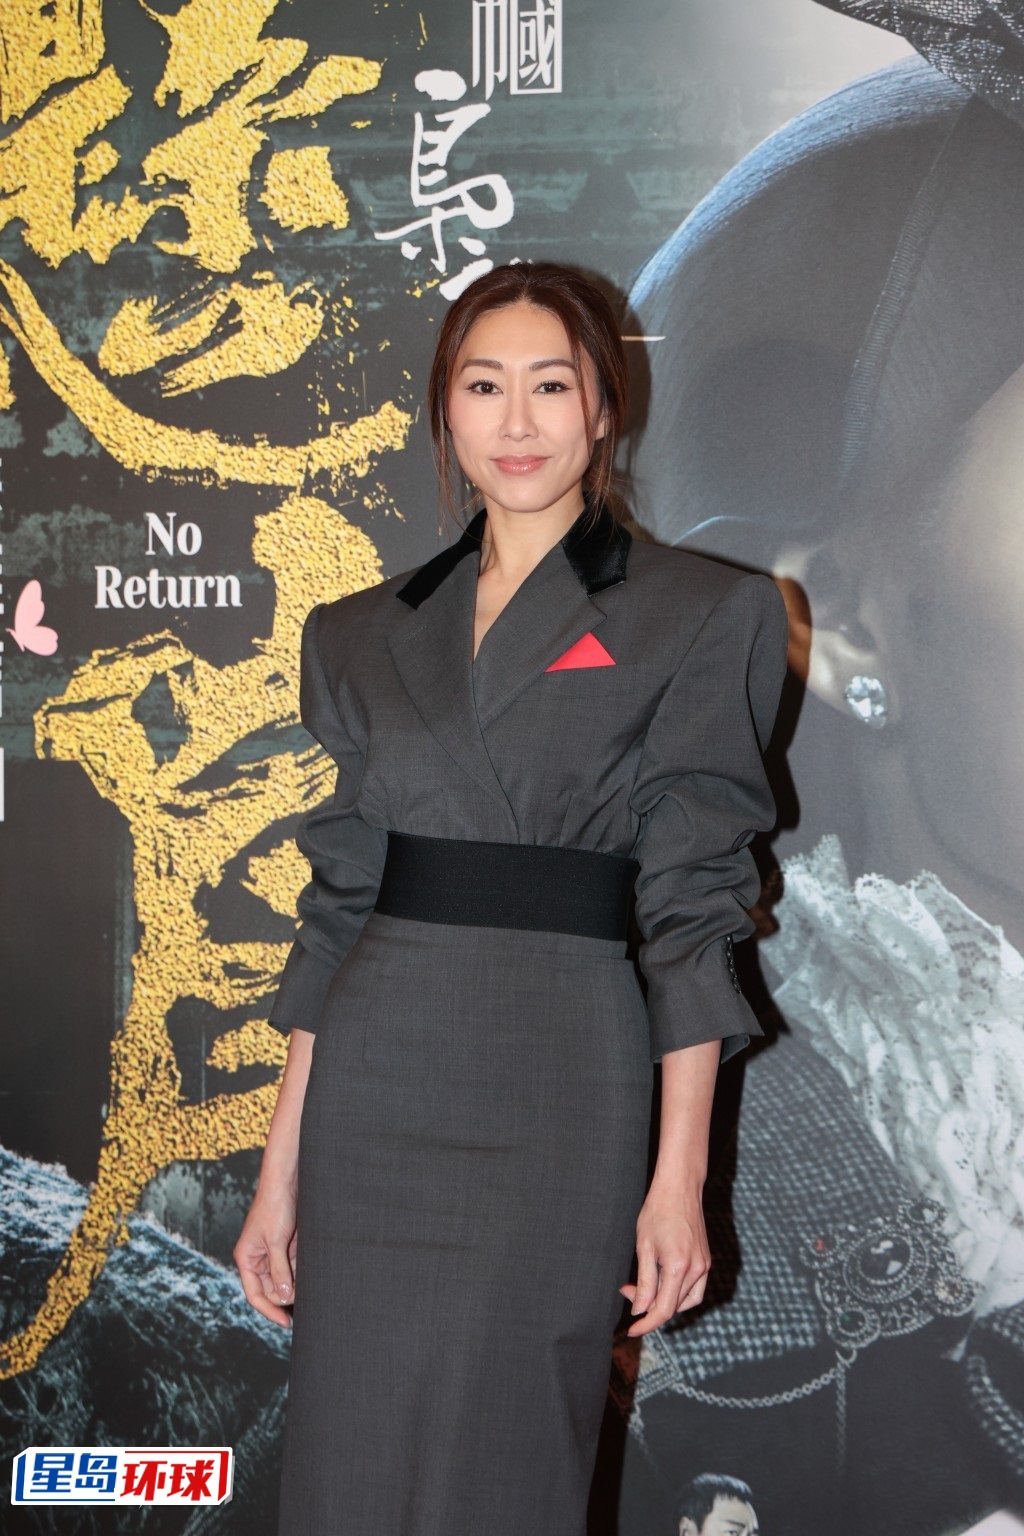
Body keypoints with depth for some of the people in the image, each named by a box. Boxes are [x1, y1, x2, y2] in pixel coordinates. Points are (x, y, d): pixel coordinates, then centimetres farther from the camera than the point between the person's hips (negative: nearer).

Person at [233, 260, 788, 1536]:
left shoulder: (697, 617, 0)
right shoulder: (369, 635, 12)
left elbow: (694, 907, -4)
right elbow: (338, 903, 11)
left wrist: (681, 1174, -9)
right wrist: (281, 1166, 7)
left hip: (559, 1085, -4)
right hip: (373, 1091, 4)